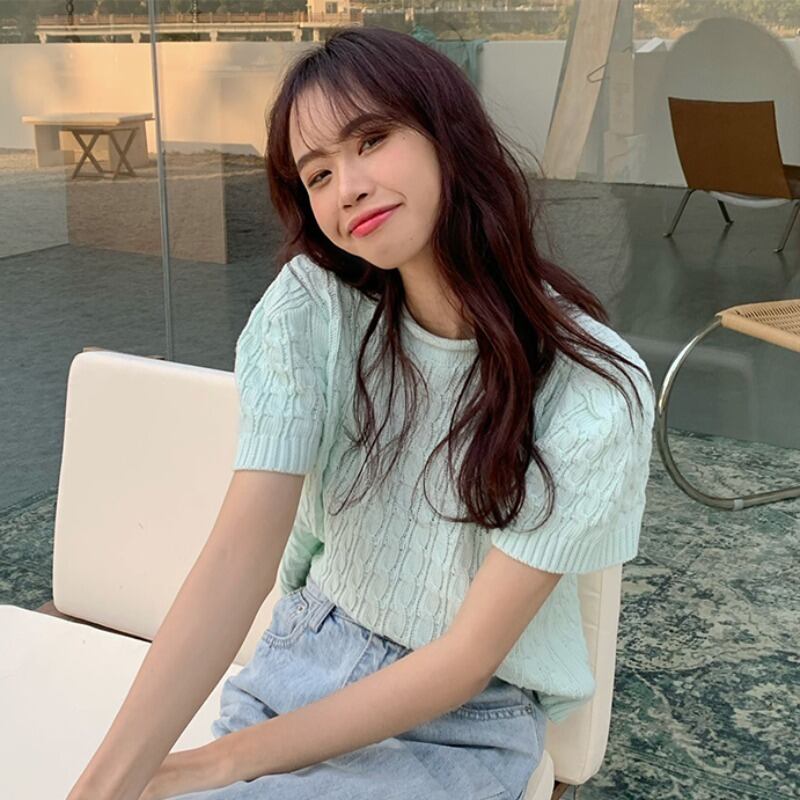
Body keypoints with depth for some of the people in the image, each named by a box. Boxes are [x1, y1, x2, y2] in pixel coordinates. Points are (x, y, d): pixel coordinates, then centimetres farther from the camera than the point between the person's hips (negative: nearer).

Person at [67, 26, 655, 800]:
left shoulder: (591, 389, -20)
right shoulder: (310, 304, -11)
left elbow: (467, 656, -17)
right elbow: (240, 554, -19)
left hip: (464, 724, -3)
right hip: (304, 656, 4)